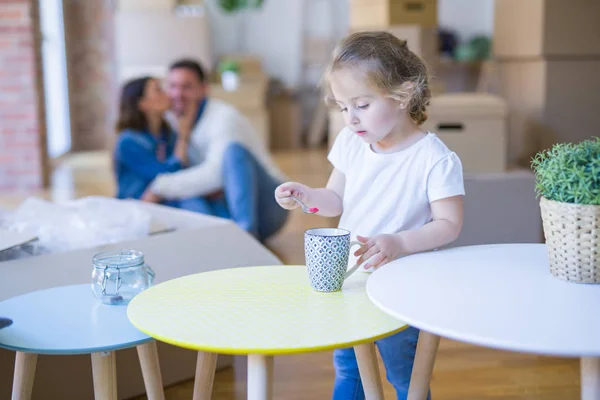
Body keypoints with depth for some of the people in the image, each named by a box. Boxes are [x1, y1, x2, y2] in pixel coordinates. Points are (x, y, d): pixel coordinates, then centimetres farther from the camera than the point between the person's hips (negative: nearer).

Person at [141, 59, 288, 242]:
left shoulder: (223, 117, -12)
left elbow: (217, 172, -26)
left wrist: (162, 187, -25)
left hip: (268, 205, -5)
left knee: (232, 149, -31)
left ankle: (248, 233, -40)